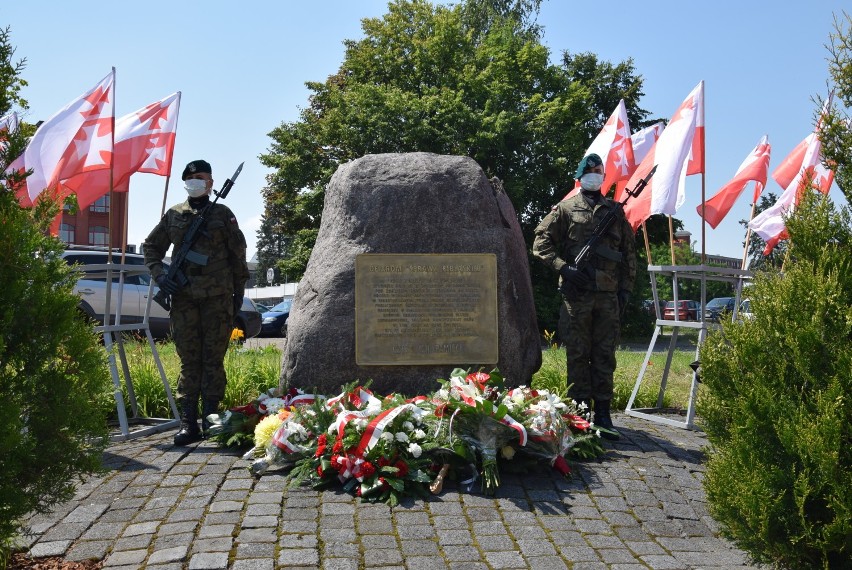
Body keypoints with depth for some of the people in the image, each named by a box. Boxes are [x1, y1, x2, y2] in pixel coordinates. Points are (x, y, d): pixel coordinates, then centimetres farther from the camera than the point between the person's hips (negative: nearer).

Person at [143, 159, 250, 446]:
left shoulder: (222, 213, 7)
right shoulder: (173, 215, 12)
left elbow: (238, 253, 9)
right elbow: (151, 246, 18)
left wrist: (239, 290, 7)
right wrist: (159, 275, 2)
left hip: (218, 297, -2)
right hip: (183, 297, 2)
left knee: (213, 360, 1)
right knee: (189, 361, 3)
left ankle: (211, 420, 8)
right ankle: (188, 424, 5)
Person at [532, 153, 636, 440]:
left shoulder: (615, 211, 16)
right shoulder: (566, 209, 6)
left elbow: (629, 253, 17)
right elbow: (541, 241, 1)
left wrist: (626, 288, 9)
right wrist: (563, 267, -12)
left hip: (608, 296, 3)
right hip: (576, 295, -3)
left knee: (605, 357, 5)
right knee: (578, 356, 1)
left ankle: (602, 414, 11)